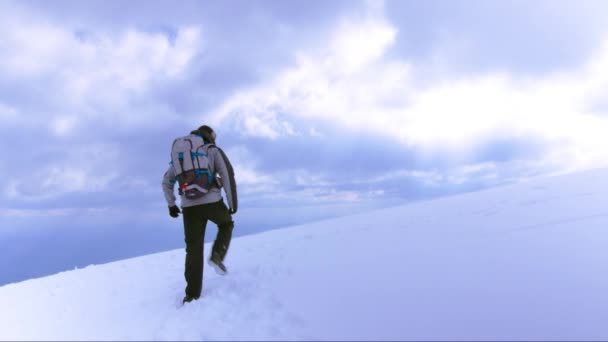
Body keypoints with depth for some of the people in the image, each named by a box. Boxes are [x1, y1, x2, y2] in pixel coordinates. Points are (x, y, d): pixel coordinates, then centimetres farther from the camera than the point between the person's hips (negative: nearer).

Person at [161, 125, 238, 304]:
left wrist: (171, 204, 25)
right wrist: (233, 202, -2)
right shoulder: (213, 150, 7)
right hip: (212, 201, -3)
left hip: (189, 206, 3)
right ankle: (217, 256, 5)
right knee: (226, 224, 28)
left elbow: (166, 182, 22)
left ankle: (192, 294, 6)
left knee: (194, 249, 9)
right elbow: (228, 175, -5)